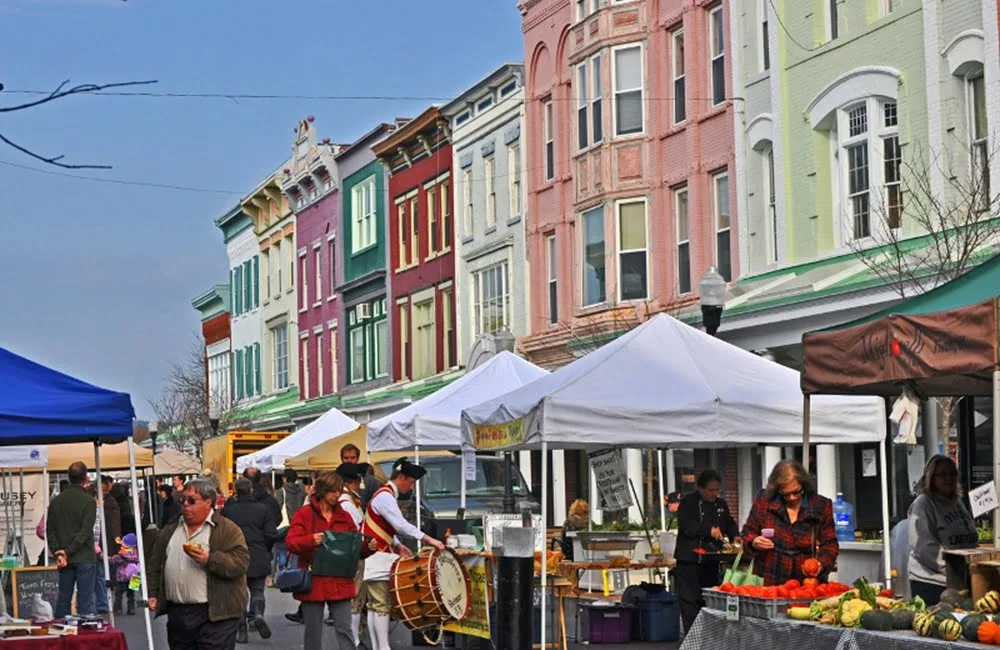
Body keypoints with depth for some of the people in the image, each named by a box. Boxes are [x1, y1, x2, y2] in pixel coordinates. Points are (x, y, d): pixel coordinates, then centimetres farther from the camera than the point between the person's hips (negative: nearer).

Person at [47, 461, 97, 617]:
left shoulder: (56, 501, 6)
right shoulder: (89, 501, -9)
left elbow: (50, 530, 3)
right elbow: (85, 531, -16)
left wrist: (57, 552, -3)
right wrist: (68, 551, -13)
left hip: (64, 559, 5)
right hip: (84, 558, -5)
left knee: (63, 598, 10)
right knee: (85, 599, -2)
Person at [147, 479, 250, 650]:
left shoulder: (227, 530, -3)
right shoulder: (170, 531, 15)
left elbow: (241, 562, -14)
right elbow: (156, 567, 21)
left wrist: (209, 560, -24)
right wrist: (153, 594, 11)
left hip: (215, 616, -6)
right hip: (177, 614, 6)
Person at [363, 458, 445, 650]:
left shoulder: (388, 495, 16)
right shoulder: (385, 496, -16)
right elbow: (401, 525, -27)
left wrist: (398, 546, 10)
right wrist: (428, 539, -28)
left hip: (379, 556, 10)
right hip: (376, 557, -10)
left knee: (375, 605, 9)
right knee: (382, 605, -9)